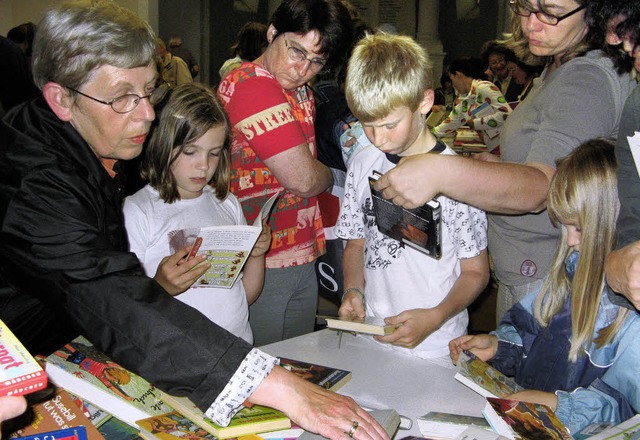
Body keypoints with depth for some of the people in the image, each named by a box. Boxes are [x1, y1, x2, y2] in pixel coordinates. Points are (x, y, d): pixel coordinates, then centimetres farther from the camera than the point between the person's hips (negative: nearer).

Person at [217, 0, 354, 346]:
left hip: (303, 260, 9)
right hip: (262, 262, -9)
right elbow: (303, 179, -20)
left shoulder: (302, 93, 13)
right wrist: (330, 176, -1)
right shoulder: (252, 84, -18)